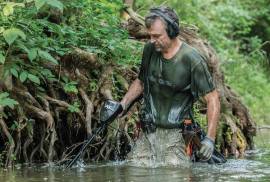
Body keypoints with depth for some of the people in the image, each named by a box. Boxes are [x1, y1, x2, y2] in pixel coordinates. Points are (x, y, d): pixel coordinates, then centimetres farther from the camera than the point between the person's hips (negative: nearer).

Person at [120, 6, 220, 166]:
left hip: (176, 135, -5)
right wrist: (122, 105, 8)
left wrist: (210, 139, -16)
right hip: (148, 134, 5)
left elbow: (212, 99, -10)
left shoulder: (192, 60, -14)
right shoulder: (150, 49, 3)